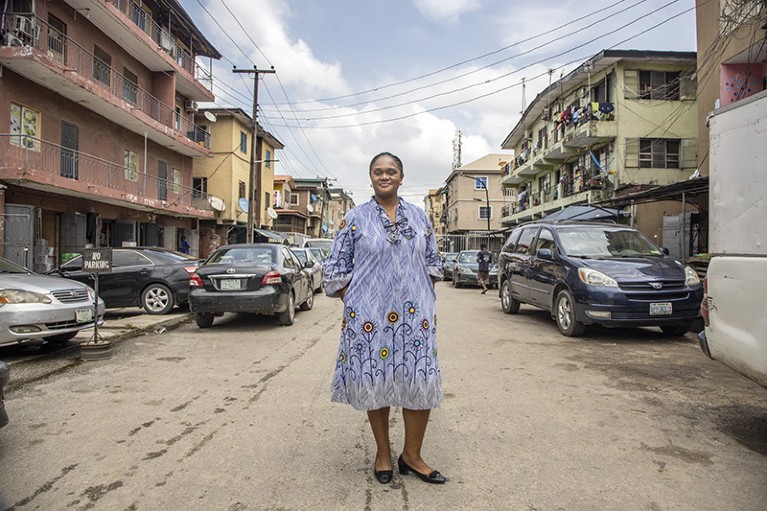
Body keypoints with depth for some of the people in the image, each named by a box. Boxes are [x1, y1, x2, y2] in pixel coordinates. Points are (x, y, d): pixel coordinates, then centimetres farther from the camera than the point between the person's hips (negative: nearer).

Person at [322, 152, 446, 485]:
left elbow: (432, 263, 16)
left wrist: (423, 299, 6)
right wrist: (352, 303, -5)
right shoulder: (355, 218, 2)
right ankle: (383, 453, 28)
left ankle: (412, 456, 22)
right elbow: (335, 268, 2)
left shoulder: (419, 217, 11)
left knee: (421, 381, 2)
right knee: (375, 382, 6)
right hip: (369, 318, -2)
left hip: (415, 316, 3)